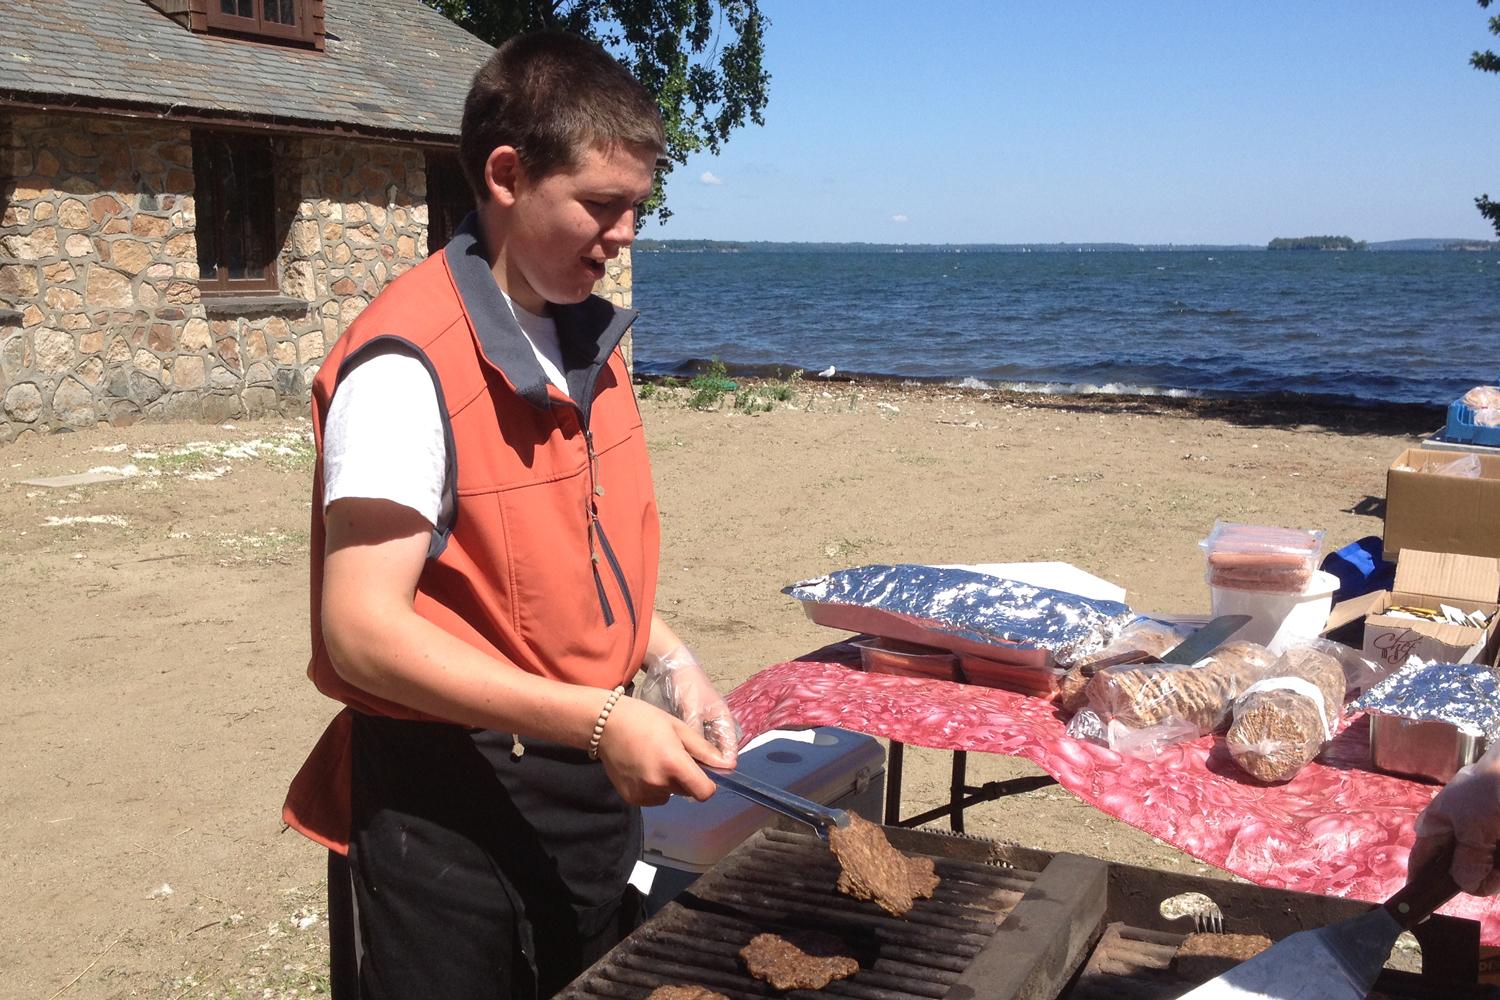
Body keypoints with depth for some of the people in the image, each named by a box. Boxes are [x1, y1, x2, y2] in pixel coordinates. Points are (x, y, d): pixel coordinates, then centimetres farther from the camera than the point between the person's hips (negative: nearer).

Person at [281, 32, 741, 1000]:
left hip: (591, 777, 8)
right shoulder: (408, 364, -20)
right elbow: (362, 632, -24)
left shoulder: (586, 337, 6)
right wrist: (597, 720, -27)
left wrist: (667, 658, 2)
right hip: (445, 807, -8)